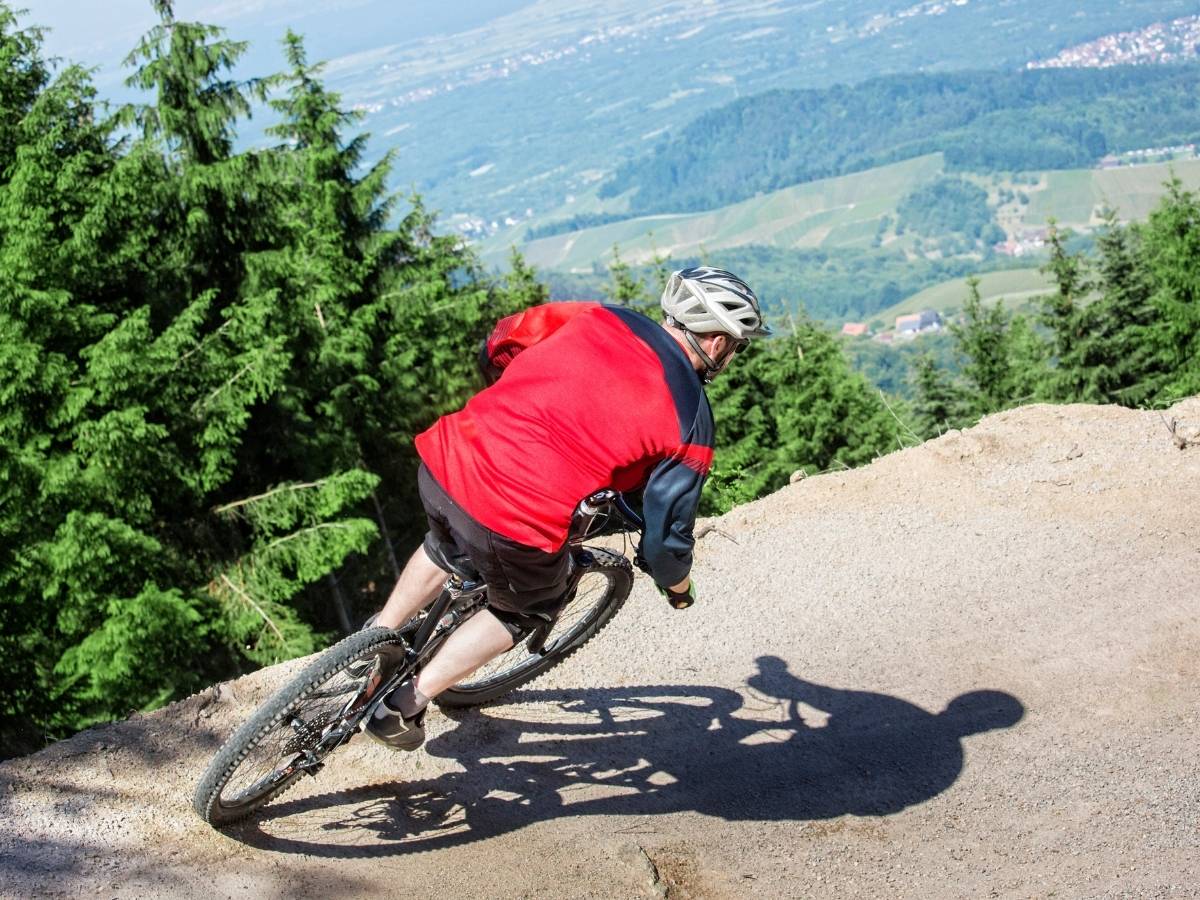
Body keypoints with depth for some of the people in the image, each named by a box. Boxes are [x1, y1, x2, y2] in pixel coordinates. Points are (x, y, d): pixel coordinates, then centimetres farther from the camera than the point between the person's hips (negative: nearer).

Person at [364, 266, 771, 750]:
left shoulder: (599, 316, 12)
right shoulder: (691, 423, 1)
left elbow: (497, 347, 22)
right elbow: (665, 534, 7)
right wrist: (679, 587, 29)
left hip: (442, 461, 5)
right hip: (516, 523, -5)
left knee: (445, 547, 40)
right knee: (528, 610, 29)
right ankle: (404, 706, 28)